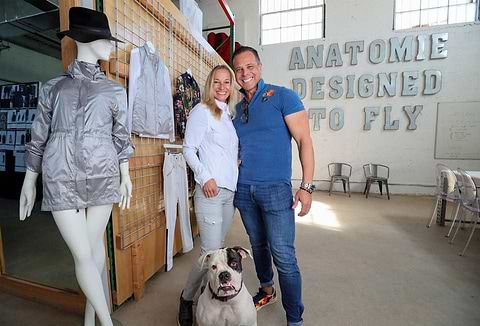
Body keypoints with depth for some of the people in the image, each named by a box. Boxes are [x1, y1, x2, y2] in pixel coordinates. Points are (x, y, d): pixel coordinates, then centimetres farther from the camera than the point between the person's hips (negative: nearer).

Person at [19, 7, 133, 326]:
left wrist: (125, 176, 2)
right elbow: (39, 138, 9)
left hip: (102, 176, 1)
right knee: (83, 254, 1)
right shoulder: (53, 87, 8)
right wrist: (29, 183, 8)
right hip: (62, 179, 0)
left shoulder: (114, 90, 9)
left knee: (95, 243, 10)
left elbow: (121, 136, 7)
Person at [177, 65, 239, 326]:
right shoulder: (202, 111, -3)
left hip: (230, 190, 7)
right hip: (210, 190, -7)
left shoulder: (229, 115, 18)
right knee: (210, 251, -5)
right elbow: (188, 149, -8)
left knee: (218, 246, 15)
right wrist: (205, 177, -18)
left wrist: (236, 180, 13)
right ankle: (187, 298, 21)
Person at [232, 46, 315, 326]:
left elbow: (304, 140, -9)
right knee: (258, 245, 19)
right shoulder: (237, 107, 14)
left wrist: (307, 186, -15)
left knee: (284, 256, -1)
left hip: (275, 188, -5)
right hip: (243, 189, 6)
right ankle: (267, 290, 43)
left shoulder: (283, 96, -3)